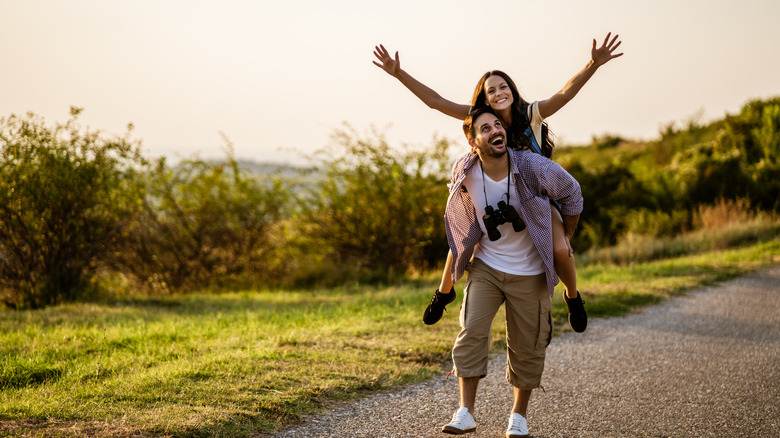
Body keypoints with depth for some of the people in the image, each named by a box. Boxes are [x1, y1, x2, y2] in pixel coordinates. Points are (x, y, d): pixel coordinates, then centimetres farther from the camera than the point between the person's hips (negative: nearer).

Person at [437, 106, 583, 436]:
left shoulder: (533, 167, -19)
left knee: (527, 344, 5)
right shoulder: (464, 172, -12)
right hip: (486, 266, 1)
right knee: (471, 330, -15)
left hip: (529, 272, -1)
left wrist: (565, 240, 8)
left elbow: (572, 193, 1)